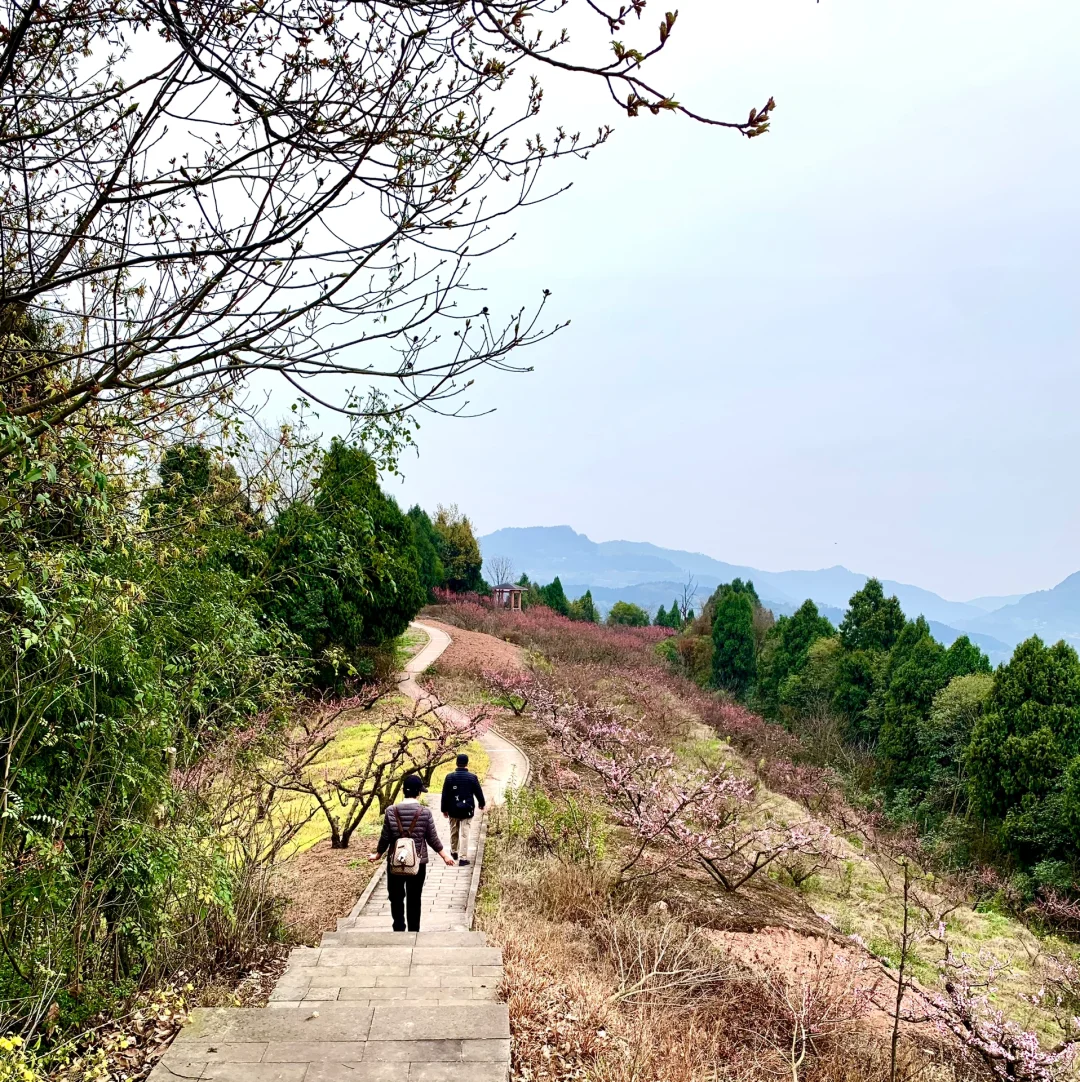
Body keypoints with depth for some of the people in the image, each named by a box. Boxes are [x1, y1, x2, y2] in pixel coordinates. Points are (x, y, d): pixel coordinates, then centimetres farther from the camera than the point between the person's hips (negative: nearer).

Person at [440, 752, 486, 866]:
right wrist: (481, 803, 20)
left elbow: (445, 794, -3)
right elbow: (478, 792, 0)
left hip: (453, 810, 2)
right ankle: (463, 858, -4)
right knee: (464, 834, 0)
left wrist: (444, 809, 8)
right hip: (467, 810, -2)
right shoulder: (472, 777, -9)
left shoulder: (450, 777, -6)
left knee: (454, 832, 20)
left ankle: (454, 852, 38)